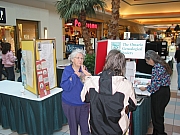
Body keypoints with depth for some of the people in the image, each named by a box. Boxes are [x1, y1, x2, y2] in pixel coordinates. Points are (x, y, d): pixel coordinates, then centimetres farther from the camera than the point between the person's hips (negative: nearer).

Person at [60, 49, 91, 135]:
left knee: (85, 127, 8)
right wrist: (75, 75, -21)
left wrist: (85, 72, -24)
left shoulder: (84, 70, -1)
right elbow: (65, 87, -19)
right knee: (73, 127, 16)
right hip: (70, 104, -1)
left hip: (83, 103, 2)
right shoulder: (67, 70, -8)